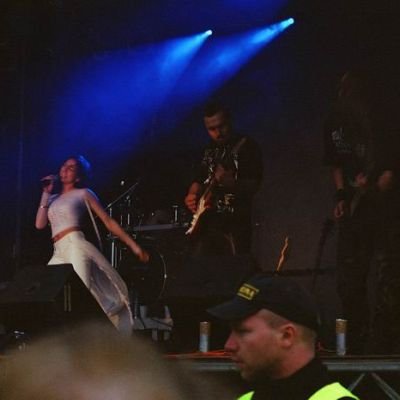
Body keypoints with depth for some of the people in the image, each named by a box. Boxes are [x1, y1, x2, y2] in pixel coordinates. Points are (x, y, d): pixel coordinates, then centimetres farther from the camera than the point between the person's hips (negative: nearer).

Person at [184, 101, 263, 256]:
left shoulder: (246, 146, -2)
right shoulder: (210, 150, 17)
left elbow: (253, 185, -10)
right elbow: (199, 180, 26)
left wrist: (231, 183, -29)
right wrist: (192, 195, 5)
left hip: (235, 223, -6)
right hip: (207, 222, 6)